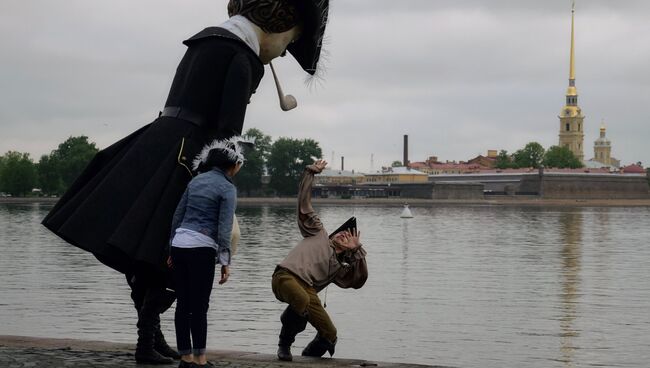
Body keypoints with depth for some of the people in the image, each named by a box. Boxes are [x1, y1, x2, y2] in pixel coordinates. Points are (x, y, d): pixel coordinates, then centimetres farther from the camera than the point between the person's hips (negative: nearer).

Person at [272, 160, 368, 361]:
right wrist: (311, 172, 15)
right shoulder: (318, 233, 26)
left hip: (308, 291, 5)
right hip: (286, 276, -4)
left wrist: (357, 251, 13)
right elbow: (304, 204, 19)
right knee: (302, 300, -39)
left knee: (330, 335, -8)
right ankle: (284, 344, -16)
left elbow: (358, 280, 14)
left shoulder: (338, 268, 31)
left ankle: (307, 358, 23)